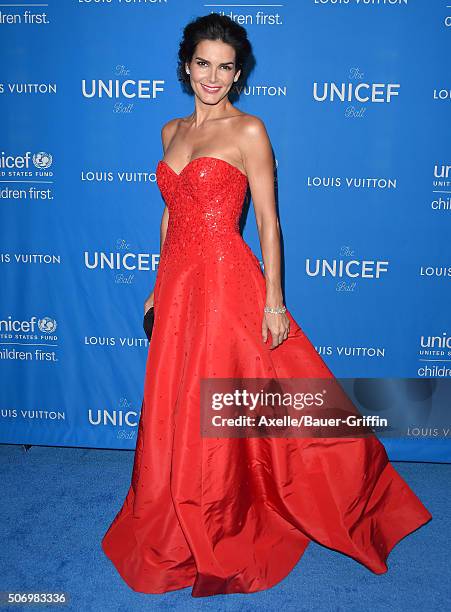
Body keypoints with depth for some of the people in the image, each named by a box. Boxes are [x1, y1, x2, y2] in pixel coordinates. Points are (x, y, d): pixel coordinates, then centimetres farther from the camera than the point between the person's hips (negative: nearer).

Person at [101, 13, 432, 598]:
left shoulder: (248, 130, -4)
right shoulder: (172, 131, 14)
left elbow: (268, 220, -7)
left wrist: (275, 300, -13)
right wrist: (158, 288, 18)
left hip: (227, 282, -6)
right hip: (179, 282, 6)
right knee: (173, 413, 15)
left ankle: (219, 539, 26)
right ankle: (179, 536, 37)